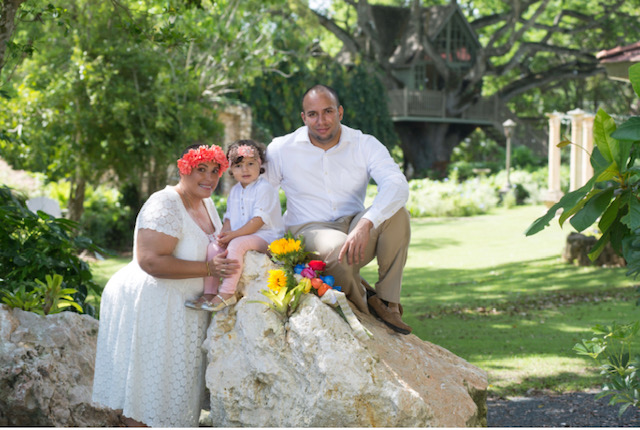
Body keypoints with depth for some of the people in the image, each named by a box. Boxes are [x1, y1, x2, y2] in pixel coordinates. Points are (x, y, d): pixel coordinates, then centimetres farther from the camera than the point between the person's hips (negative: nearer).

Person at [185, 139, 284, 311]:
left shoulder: (265, 188, -11)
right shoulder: (234, 191, 16)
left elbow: (259, 220, -19)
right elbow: (229, 218, 20)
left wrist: (233, 235, -21)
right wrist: (224, 234, -4)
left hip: (265, 237, -9)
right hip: (238, 236, 9)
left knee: (237, 244, -33)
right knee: (212, 247, -7)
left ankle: (226, 293, -35)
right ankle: (209, 292, -9)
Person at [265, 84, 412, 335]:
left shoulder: (365, 145, -2)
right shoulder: (281, 150, 1)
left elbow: (398, 185, -20)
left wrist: (365, 224, -38)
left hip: (355, 229, 2)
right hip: (308, 231, -2)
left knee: (397, 214, -29)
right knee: (337, 247, -39)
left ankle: (386, 300, -19)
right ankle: (361, 307, -9)